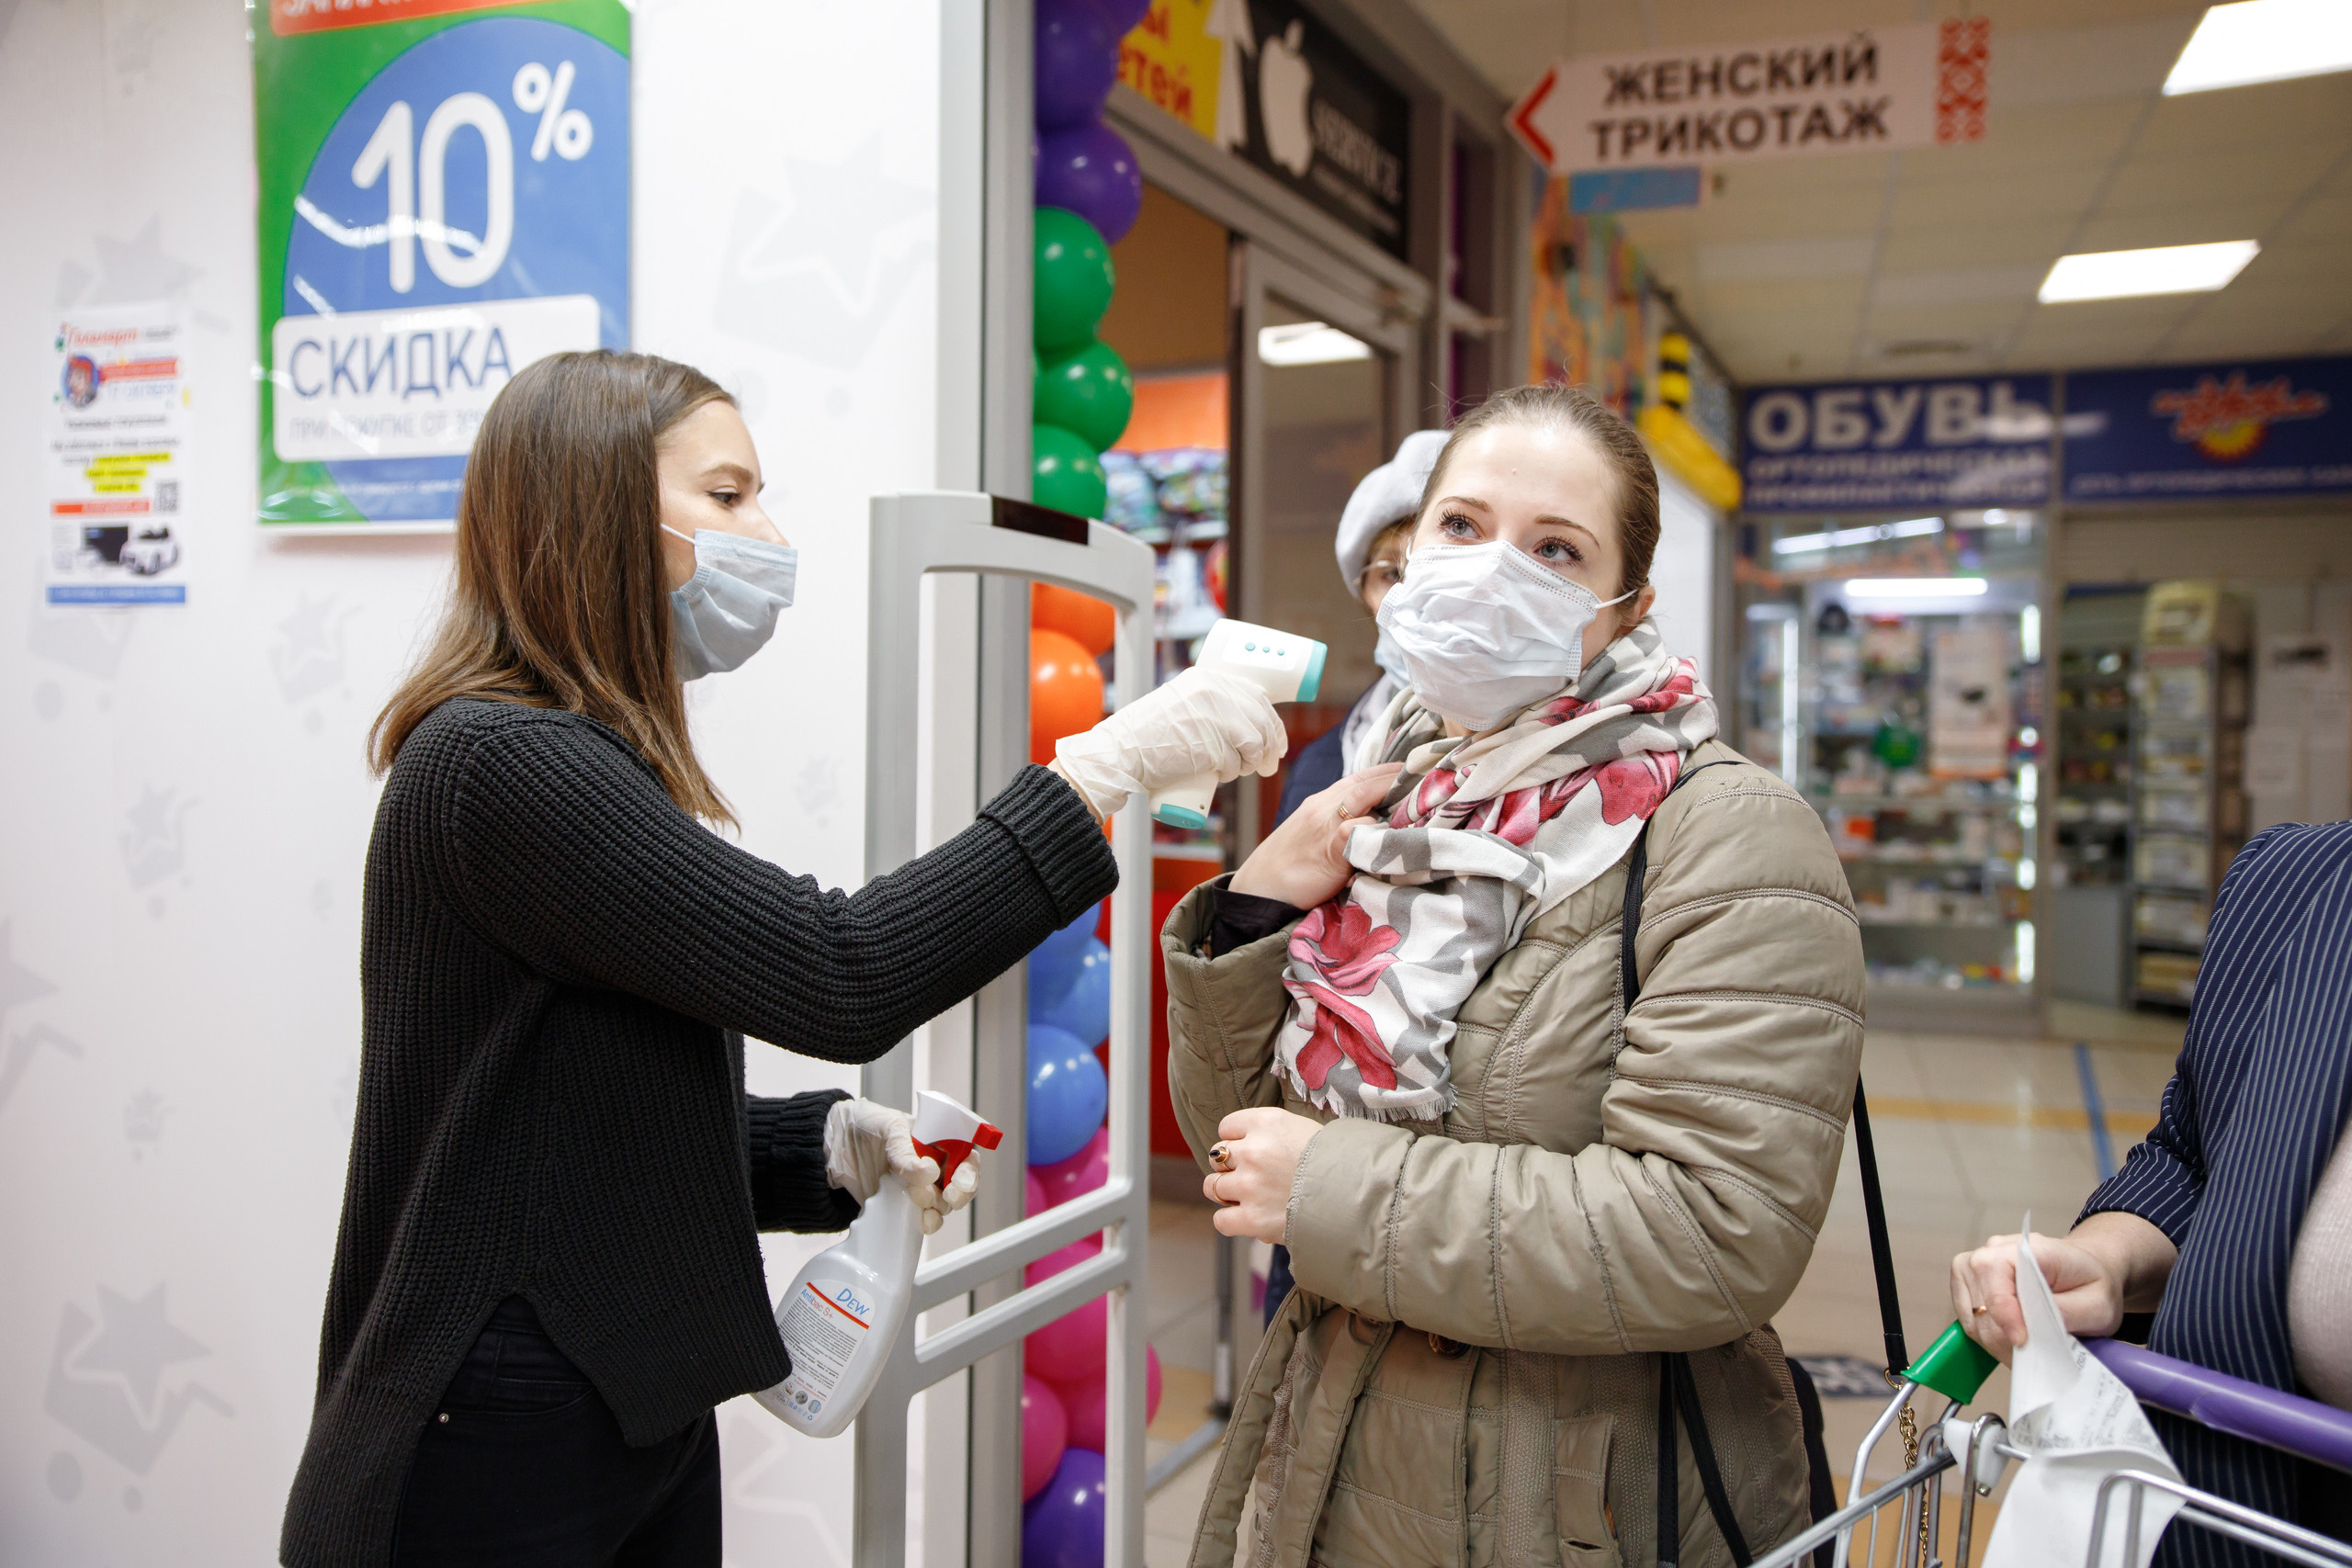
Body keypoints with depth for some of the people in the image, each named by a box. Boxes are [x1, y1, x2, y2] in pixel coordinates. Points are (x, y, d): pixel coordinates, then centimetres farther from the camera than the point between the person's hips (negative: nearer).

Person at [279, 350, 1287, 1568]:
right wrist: (1112, 764, -24)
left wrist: (835, 1145, -4)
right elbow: (834, 981, -28)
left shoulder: (596, 764, 11)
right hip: (502, 1462, -9)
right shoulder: (495, 763, -20)